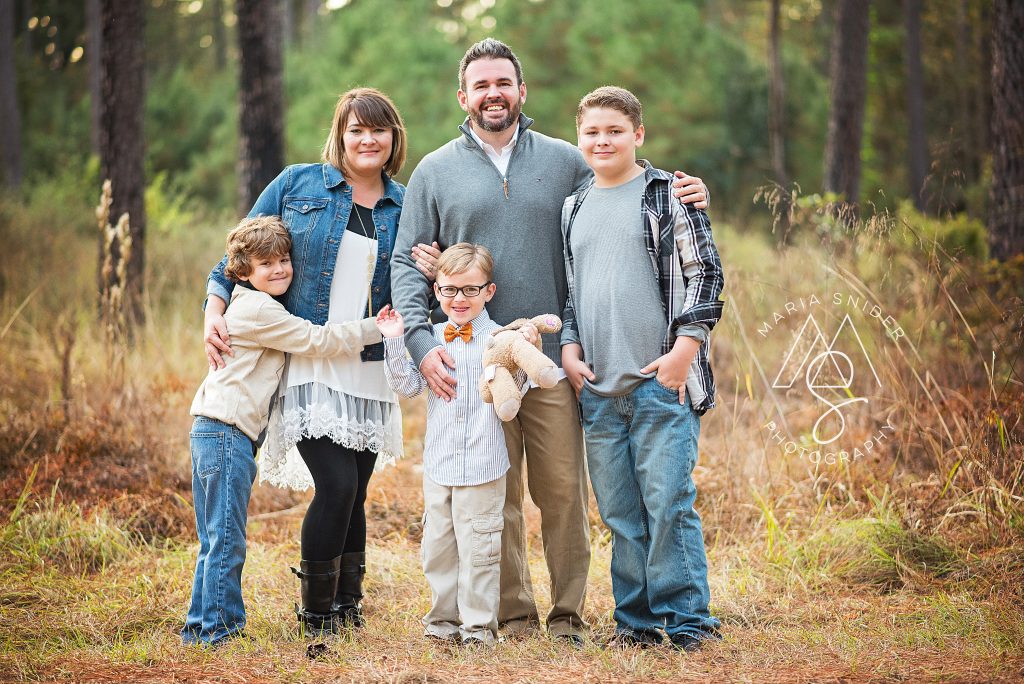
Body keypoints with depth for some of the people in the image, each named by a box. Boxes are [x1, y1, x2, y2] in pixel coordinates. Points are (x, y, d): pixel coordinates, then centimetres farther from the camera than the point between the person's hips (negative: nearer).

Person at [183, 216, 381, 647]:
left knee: (217, 541, 13)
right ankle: (216, 626, -4)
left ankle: (202, 627, 18)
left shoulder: (255, 308, 21)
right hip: (226, 432, -11)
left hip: (214, 432, 11)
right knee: (226, 540, -7)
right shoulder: (259, 310, -12)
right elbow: (316, 341, -12)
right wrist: (375, 328, -6)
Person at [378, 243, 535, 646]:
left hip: (483, 465, -4)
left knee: (478, 548, 1)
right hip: (439, 463, 4)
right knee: (437, 546, 12)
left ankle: (479, 625, 12)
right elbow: (408, 385, 3)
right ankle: (443, 619, 25)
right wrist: (395, 342, -6)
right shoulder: (431, 338, 6)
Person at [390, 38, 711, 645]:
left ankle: (569, 615, 9)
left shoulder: (565, 161, 10)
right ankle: (515, 616, 12)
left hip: (553, 360, 0)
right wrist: (422, 341, -9)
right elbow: (407, 265, 6)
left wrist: (680, 200, -7)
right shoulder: (435, 172, 8)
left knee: (564, 491, -1)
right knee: (497, 497, 3)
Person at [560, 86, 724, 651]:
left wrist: (685, 349, -10)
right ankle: (638, 619, 15)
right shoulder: (575, 209, 16)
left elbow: (705, 273, -1)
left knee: (668, 503, -7)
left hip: (661, 381, -5)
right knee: (619, 511, 7)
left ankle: (686, 619, 1)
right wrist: (568, 346, 7)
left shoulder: (669, 195, 1)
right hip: (597, 388, 5)